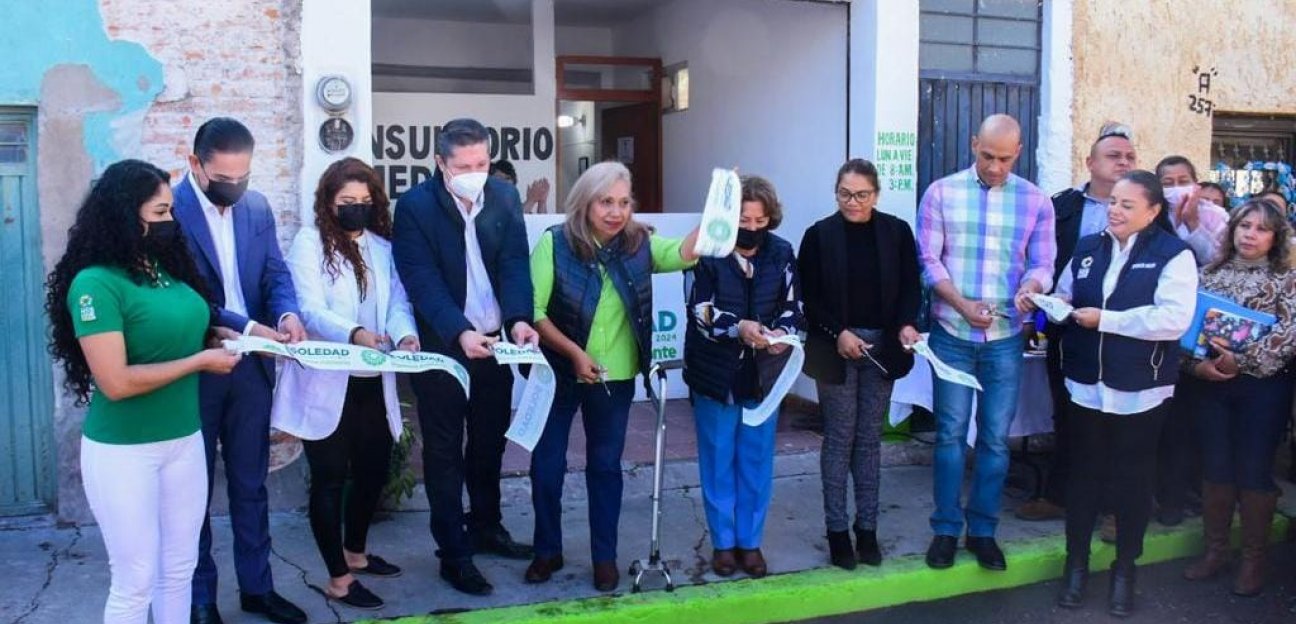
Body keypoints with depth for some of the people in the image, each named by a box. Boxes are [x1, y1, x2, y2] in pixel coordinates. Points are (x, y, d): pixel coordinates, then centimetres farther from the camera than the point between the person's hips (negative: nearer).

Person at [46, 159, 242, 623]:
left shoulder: (167, 267, 5)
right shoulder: (96, 283, -17)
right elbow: (116, 383, -22)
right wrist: (201, 361, -16)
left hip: (185, 439, 7)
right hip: (123, 451, -7)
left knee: (179, 569, 16)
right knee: (135, 581, 4)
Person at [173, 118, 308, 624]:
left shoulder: (257, 206, 4)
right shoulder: (168, 208, -14)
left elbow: (276, 272, 7)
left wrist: (287, 312, -15)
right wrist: (246, 326, -26)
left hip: (251, 366, 5)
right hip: (193, 368, -5)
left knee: (251, 483, 15)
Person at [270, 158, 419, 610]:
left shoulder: (384, 247, 11)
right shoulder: (309, 242, -5)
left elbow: (398, 303, 3)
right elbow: (311, 310, -16)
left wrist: (405, 334, -20)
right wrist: (353, 333, -35)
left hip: (373, 383, 5)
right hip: (326, 385, -5)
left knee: (373, 471, 14)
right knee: (330, 479, 3)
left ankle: (356, 553, 37)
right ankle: (338, 579, 13)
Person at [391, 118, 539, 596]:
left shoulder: (505, 197, 0)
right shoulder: (414, 206, -14)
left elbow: (515, 264, -7)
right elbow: (424, 282, -21)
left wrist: (518, 319, -25)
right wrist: (461, 332, -35)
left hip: (493, 343, 5)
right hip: (441, 347, -4)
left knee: (489, 442, 18)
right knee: (445, 451, 5)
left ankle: (486, 528, 36)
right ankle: (454, 554, 14)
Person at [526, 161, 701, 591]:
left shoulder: (638, 244, -6)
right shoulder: (555, 243, -13)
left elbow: (684, 253, -23)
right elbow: (534, 310, -14)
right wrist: (575, 353, -21)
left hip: (615, 377, 2)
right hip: (559, 373, -2)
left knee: (606, 465, 13)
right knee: (547, 464, 8)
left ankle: (605, 555, 26)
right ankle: (548, 550, 27)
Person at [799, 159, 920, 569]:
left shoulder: (896, 232, 1)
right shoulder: (819, 235, -4)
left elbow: (910, 287, 3)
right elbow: (810, 297, -3)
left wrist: (907, 324, -14)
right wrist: (837, 333, -15)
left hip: (881, 346, 2)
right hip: (835, 348, -2)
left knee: (869, 439, 9)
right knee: (839, 438, 3)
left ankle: (867, 528, 17)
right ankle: (837, 530, 11)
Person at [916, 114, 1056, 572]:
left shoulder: (1036, 201, 3)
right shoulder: (941, 193, 0)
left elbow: (1042, 264, 4)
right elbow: (929, 260, -3)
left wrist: (1029, 289, -20)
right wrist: (962, 304, -17)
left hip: (1005, 338, 1)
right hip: (952, 334, -1)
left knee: (996, 438, 6)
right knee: (951, 434, 4)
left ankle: (983, 530, 19)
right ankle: (946, 528, 16)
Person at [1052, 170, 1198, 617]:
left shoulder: (1174, 255, -9)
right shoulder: (1087, 249, 7)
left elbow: (1174, 318, -21)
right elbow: (1063, 298, 14)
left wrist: (1105, 319, -19)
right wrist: (1055, 305, -10)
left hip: (1140, 391, -3)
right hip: (1087, 385, 4)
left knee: (1133, 480, 11)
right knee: (1084, 474, 12)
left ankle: (1125, 569, 27)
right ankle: (1076, 563, 26)